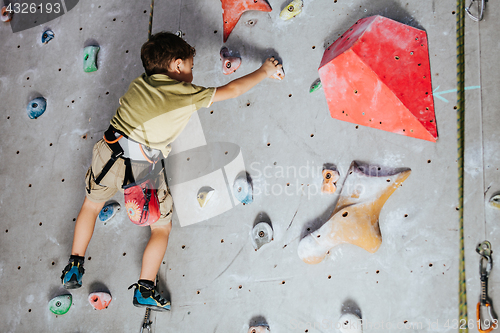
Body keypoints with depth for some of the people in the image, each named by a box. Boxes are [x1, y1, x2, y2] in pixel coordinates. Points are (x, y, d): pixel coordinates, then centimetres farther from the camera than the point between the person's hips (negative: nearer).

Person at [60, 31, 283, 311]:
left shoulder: (139, 83, 11)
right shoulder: (187, 94, -1)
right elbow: (232, 90, 5)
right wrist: (264, 71, 18)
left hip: (110, 153, 5)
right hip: (145, 169, -4)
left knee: (92, 204, 32)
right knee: (162, 228, 18)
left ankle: (74, 267, 39)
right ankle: (145, 289, 21)